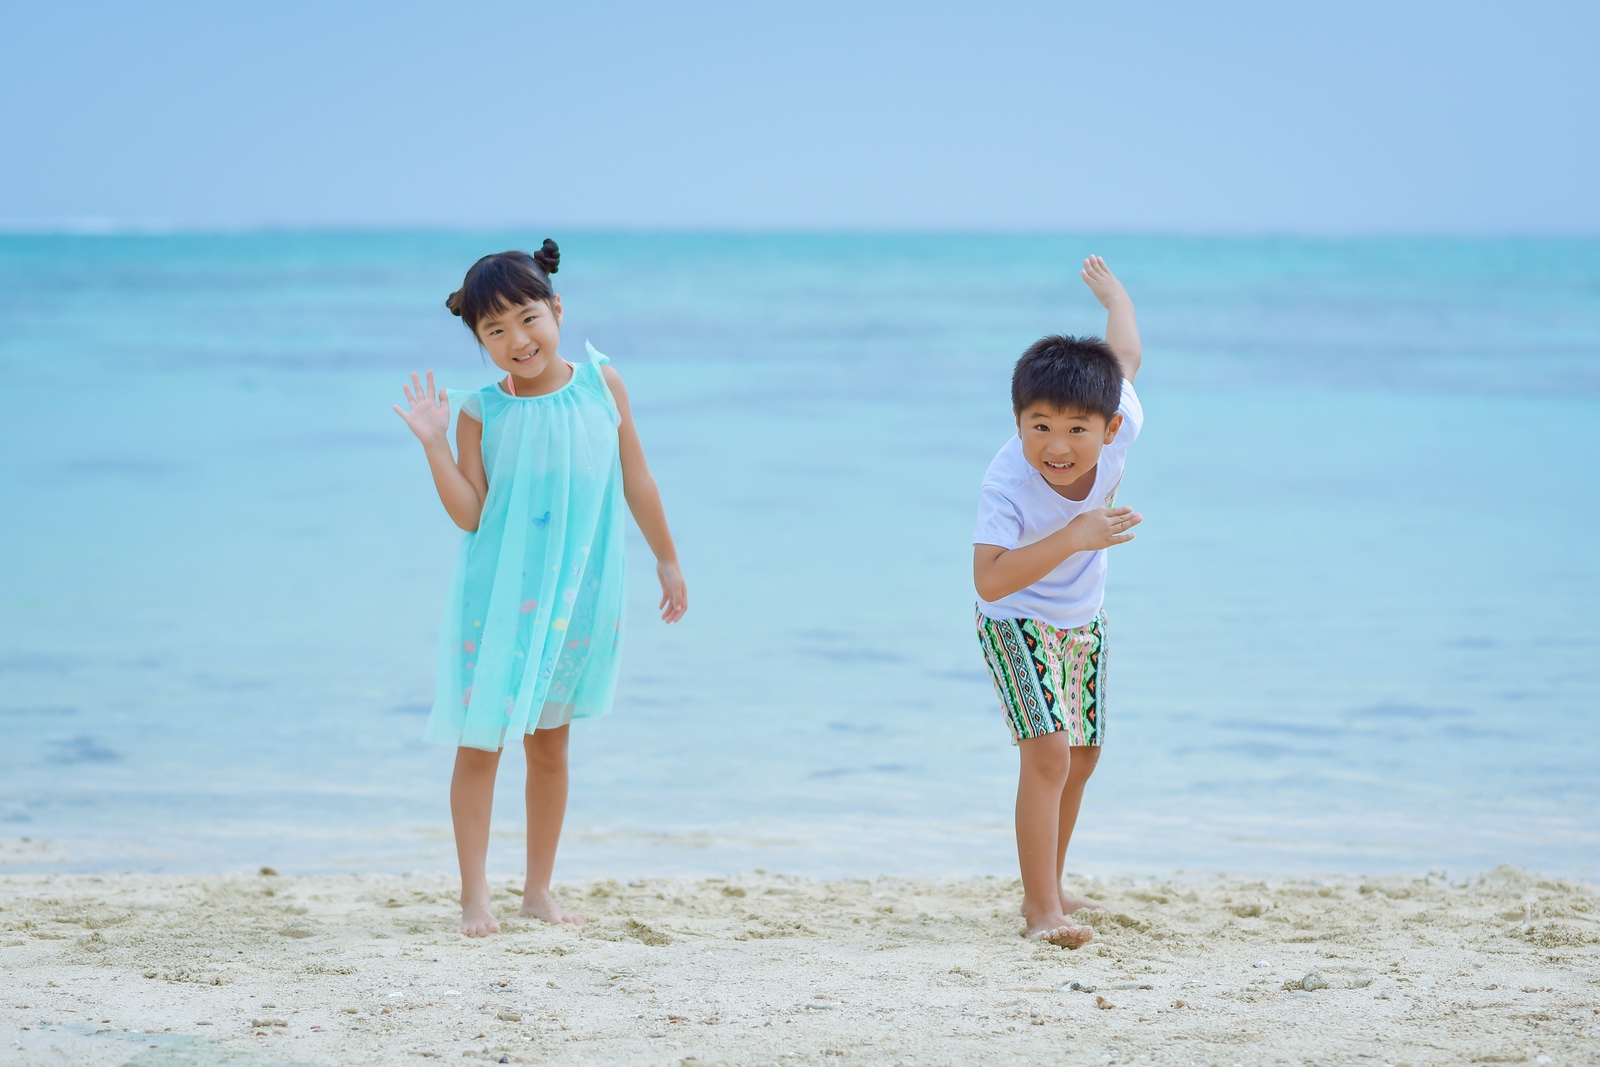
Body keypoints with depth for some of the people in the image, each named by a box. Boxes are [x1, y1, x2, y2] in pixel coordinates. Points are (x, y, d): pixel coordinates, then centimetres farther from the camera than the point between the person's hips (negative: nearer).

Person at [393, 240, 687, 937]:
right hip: (498, 599, -2)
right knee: (481, 743, 0)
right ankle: (474, 898, 6)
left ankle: (539, 890, 22)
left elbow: (636, 481, 7)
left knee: (550, 744, 12)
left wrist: (667, 561, 12)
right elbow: (469, 515, -10)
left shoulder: (601, 383, -1)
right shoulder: (482, 413, -7)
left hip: (577, 598, 2)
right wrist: (434, 443, -19)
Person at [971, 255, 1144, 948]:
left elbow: (1124, 359, -4)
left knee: (1081, 758, 15)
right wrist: (1071, 540, -49)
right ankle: (1040, 908, -17)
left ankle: (1048, 889, 32)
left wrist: (1113, 296, 16)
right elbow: (990, 580, -44)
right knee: (1048, 753, -20)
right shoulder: (1006, 482, -36)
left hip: (1082, 623, 6)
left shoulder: (1116, 431, -25)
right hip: (1018, 624, -6)